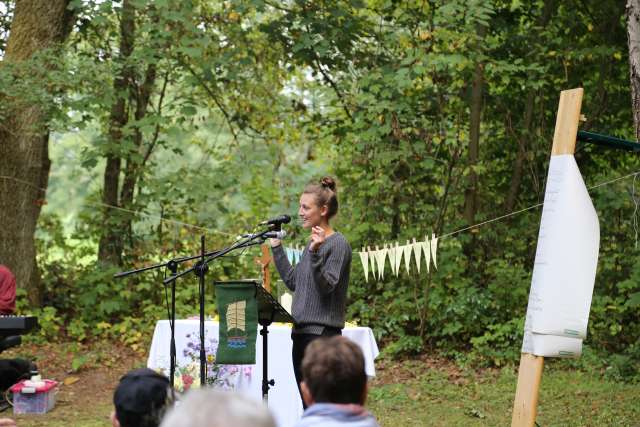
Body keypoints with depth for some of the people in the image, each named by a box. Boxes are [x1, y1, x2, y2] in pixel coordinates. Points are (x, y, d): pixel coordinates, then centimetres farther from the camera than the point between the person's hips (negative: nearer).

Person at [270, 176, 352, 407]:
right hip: (302, 331, 9)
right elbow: (292, 282, 19)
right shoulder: (313, 241, 16)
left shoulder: (338, 244, -10)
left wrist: (314, 254, -30)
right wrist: (276, 247, 20)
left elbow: (327, 286, -18)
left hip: (323, 332, -9)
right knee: (307, 405, 10)